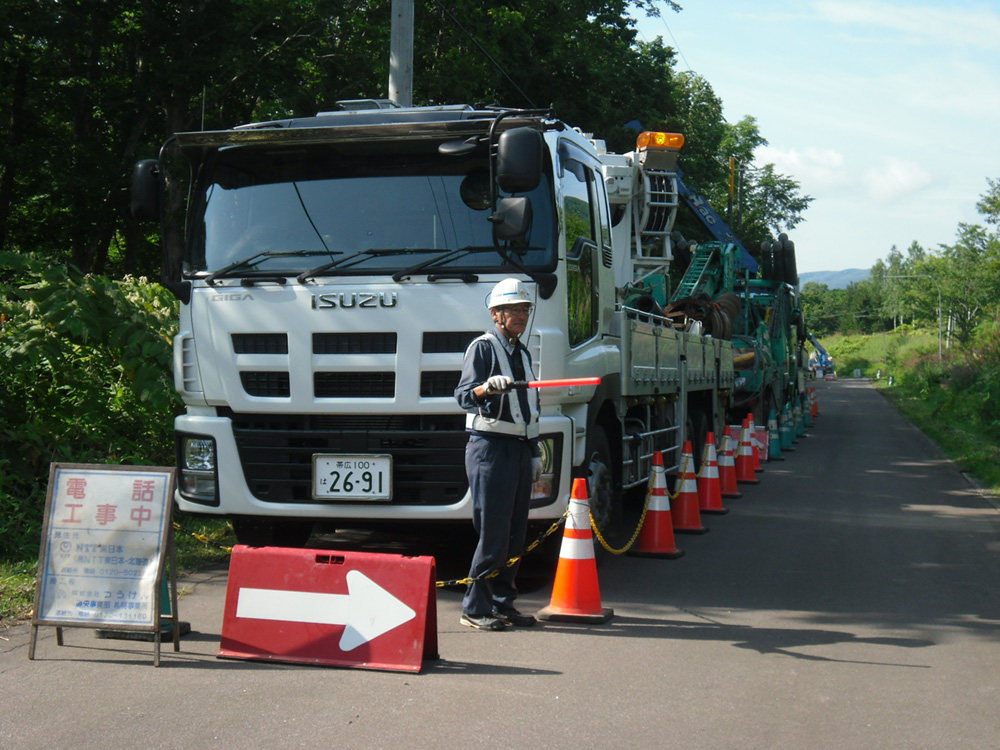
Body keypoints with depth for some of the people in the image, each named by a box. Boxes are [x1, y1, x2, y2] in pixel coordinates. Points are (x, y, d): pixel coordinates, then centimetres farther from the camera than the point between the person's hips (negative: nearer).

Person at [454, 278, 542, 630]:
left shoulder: (523, 354, 20)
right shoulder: (482, 347, -3)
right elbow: (464, 396, -17)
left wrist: (535, 452, 21)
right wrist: (486, 387, -37)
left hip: (520, 449, 8)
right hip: (490, 446, -8)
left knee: (515, 534, 7)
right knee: (493, 532, -9)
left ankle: (502, 603, 15)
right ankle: (475, 607, -2)